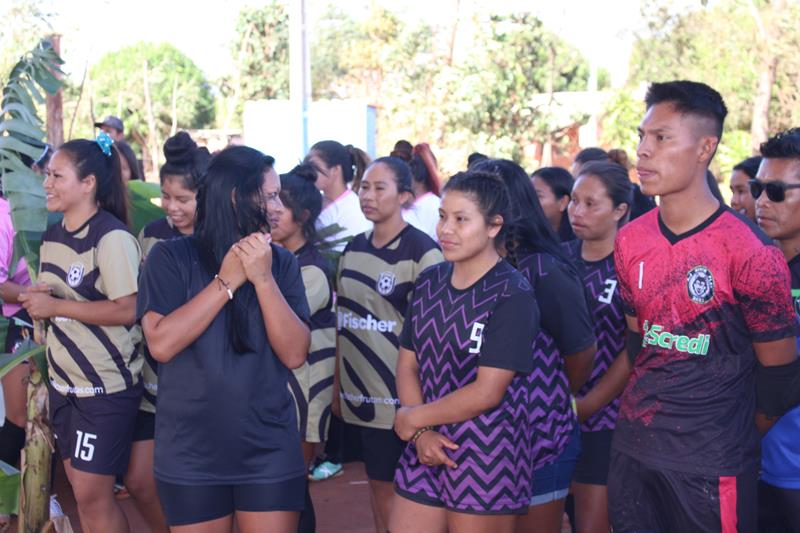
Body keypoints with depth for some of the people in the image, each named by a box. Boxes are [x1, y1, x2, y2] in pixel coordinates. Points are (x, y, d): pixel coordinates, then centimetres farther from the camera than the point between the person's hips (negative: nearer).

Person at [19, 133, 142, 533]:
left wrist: (55, 306, -20)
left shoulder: (112, 238, -17)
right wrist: (35, 298, -1)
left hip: (107, 386, -8)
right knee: (79, 487, 15)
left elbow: (128, 309, -23)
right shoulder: (51, 236, 9)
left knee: (93, 495, -3)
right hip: (64, 381, 8)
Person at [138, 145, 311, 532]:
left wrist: (263, 279, -17)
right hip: (191, 456, -1)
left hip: (271, 454, 2)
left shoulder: (282, 263, 1)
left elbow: (295, 354, -8)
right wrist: (228, 281, -17)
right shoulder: (171, 257, -5)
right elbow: (161, 344, -17)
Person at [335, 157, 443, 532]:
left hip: (401, 394, -6)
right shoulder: (354, 249, 9)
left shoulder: (422, 251, -11)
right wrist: (337, 384, 13)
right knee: (377, 483, 13)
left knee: (399, 488, 2)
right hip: (360, 391, 6)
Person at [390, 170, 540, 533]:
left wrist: (412, 418, -7)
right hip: (426, 451, 5)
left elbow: (487, 392, -17)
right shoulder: (429, 282, 7)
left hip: (488, 461, -5)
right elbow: (407, 365, 7)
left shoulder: (513, 296, -12)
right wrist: (421, 433, -9)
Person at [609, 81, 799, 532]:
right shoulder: (630, 241, 3)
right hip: (633, 447, 6)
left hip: (713, 463, -5)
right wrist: (653, 407, 15)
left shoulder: (750, 253, -15)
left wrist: (731, 433, 6)